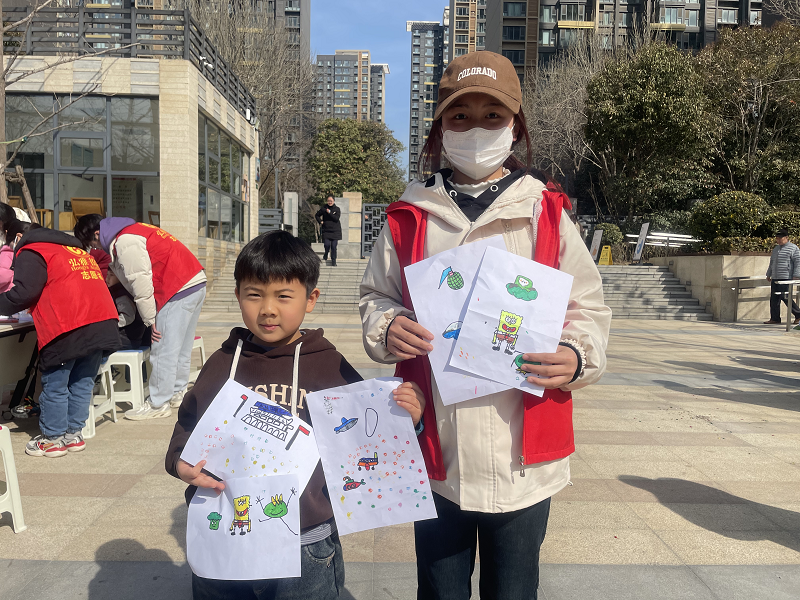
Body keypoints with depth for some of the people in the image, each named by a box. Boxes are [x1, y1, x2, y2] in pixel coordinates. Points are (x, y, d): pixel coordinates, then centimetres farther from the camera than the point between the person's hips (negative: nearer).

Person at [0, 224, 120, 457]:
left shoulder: (30, 252, 5)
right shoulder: (74, 248, 29)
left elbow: (24, 293, -6)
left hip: (68, 328, -7)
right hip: (103, 322, 7)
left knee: (55, 385, 7)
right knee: (82, 382, 15)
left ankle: (52, 439, 17)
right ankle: (74, 434, 23)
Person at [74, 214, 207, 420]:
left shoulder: (124, 242, -12)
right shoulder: (131, 231, 20)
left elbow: (140, 282, -17)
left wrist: (150, 320, -10)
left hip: (179, 290, -11)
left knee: (163, 350, -2)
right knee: (181, 348, 19)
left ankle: (158, 405, 6)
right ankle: (176, 393, 30)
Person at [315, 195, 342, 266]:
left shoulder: (337, 209, 2)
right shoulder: (323, 209, 4)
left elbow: (337, 218, -11)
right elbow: (317, 215, 18)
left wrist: (329, 213, -17)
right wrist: (320, 221, 3)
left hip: (335, 231, 0)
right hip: (326, 230, 1)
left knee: (333, 246, -1)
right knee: (327, 244, -10)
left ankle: (333, 261, 10)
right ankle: (325, 255, 21)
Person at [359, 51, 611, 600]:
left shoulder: (546, 213, 1)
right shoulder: (411, 217, 3)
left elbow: (590, 308, 4)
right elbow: (376, 298, 12)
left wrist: (576, 356, -17)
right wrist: (387, 329, -11)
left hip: (524, 459, 0)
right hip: (435, 455, 1)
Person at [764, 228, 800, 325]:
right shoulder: (776, 249, 20)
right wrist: (768, 274, 26)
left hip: (786, 278, -8)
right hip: (775, 278, 8)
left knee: (785, 297, -9)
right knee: (774, 299, 4)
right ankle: (775, 319, 8)